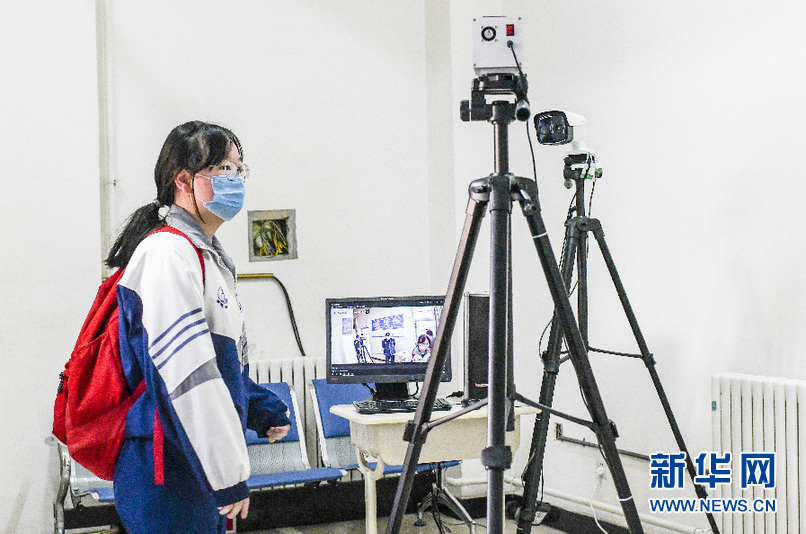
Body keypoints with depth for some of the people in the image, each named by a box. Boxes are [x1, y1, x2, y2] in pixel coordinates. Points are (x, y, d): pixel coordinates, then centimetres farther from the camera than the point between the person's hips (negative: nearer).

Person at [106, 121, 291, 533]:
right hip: (168, 477, -10)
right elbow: (186, 372, -24)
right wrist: (228, 475, -24)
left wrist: (262, 409, 14)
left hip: (201, 470, 10)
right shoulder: (169, 252, -16)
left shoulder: (211, 257, 17)